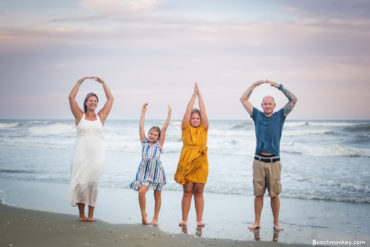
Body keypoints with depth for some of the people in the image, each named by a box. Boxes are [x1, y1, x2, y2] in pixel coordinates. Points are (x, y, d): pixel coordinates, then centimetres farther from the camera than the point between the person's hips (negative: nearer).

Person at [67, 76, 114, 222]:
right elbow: (71, 97, 1)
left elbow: (110, 98, 12)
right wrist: (79, 82, 1)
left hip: (96, 154, 2)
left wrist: (103, 82, 13)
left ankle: (91, 214, 10)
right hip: (81, 153, -1)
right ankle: (81, 214, 6)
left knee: (93, 183, 1)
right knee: (80, 183, -5)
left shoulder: (101, 117, 11)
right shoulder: (80, 116, 6)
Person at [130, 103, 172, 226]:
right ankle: (143, 213, 2)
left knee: (157, 195, 5)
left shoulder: (159, 144, 7)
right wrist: (143, 112, 7)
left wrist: (169, 114, 0)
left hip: (156, 170, 0)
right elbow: (141, 127, 8)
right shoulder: (144, 142, 11)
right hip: (145, 170, 0)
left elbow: (164, 128, 3)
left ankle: (155, 218, 16)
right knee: (141, 191, -17)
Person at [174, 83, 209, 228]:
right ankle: (184, 219, 7)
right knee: (187, 192, 2)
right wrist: (194, 95, 5)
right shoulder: (185, 128, 7)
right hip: (187, 162, -1)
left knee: (199, 192, 5)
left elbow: (203, 111, 3)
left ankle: (199, 220, 9)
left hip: (201, 163, 1)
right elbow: (188, 111, 1)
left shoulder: (203, 128, 9)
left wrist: (200, 94, 6)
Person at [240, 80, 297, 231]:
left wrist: (279, 86, 1)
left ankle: (276, 223, 11)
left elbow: (293, 100, 0)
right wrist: (255, 84, 9)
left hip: (274, 162, -1)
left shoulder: (280, 116, 6)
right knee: (258, 194, 5)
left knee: (274, 194, 2)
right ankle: (257, 222, 12)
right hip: (259, 161, 1)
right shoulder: (257, 116, 9)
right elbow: (243, 99, 9)